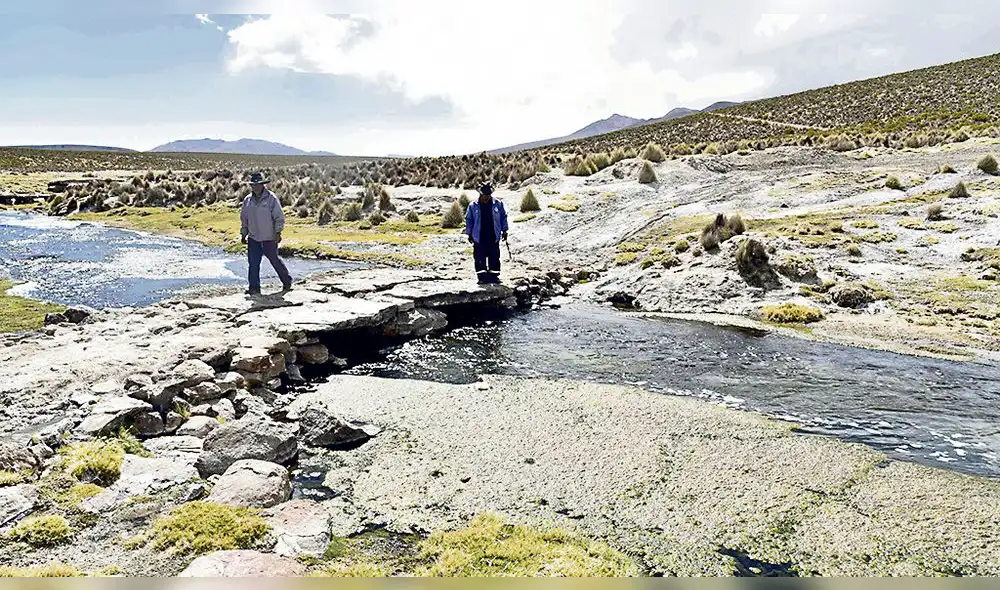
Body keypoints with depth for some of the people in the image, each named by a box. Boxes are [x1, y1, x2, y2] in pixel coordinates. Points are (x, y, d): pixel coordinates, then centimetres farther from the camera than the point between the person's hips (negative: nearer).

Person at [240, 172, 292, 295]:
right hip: (253, 238, 4)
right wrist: (243, 234, 15)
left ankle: (287, 281, 27)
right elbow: (244, 219, 17)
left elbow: (279, 217, -8)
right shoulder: (247, 200, 7)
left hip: (269, 238, -4)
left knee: (274, 260, 7)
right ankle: (254, 288, 7)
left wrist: (278, 232, -14)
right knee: (253, 263, 0)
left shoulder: (271, 198, -8)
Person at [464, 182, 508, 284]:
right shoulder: (473, 206, 0)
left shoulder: (497, 204, 2)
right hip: (479, 238, -1)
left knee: (494, 258, 5)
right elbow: (468, 220, 7)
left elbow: (503, 217, 11)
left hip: (493, 237, 1)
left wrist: (504, 230, 8)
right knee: (480, 259, -1)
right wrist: (469, 233, 3)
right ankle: (482, 277, 6)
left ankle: (494, 275, 14)